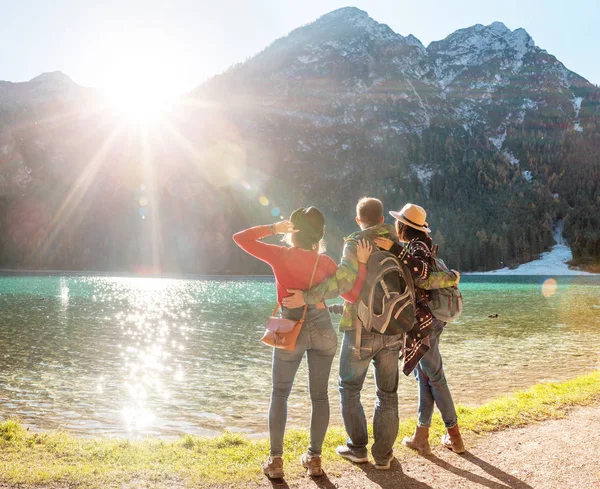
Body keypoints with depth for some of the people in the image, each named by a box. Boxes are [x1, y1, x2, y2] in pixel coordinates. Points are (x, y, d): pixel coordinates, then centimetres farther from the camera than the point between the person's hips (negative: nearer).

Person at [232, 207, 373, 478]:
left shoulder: (280, 255, -6)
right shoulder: (324, 261, 0)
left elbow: (240, 238, 1)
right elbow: (352, 294, -2)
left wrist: (273, 229, 1)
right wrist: (362, 263, 3)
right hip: (322, 328, 2)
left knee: (279, 395, 13)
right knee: (319, 395, 14)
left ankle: (275, 460, 11)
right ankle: (314, 458, 19)